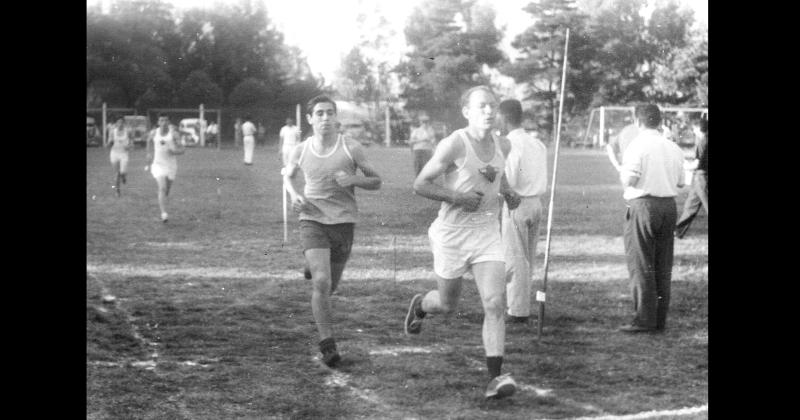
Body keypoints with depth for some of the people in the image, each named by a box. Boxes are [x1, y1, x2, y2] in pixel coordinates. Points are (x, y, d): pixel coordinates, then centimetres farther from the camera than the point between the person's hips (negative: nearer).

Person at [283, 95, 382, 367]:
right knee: (321, 283, -19)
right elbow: (288, 176, 22)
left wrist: (353, 180, -15)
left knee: (330, 286, 13)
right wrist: (294, 195, 0)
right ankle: (327, 345, -10)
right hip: (312, 221, -1)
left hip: (343, 222, 1)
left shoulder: (351, 149, -4)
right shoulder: (300, 152, 1)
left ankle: (314, 267, 50)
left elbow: (376, 181, 5)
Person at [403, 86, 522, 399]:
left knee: (495, 303, -13)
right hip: (453, 233, -3)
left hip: (488, 233, 4)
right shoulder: (453, 145, -15)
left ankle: (495, 378, -14)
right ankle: (420, 304, 50)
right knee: (447, 305, 14)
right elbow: (420, 185, -11)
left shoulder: (503, 146, 3)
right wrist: (456, 197, -22)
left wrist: (507, 191, 4)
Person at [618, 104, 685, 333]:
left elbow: (628, 180, -16)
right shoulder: (674, 148, 9)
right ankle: (660, 320, 14)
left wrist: (622, 172, 5)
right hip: (669, 206, 6)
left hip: (643, 205, -6)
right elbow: (680, 182, 13)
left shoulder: (637, 146, -10)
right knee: (663, 266, 10)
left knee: (641, 265, -2)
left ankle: (645, 319, -5)